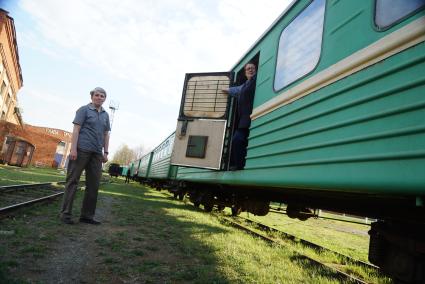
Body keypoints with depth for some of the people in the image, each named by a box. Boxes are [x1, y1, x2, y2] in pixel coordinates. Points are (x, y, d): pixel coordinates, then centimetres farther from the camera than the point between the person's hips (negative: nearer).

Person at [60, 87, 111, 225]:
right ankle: (66, 213, 5)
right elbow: (76, 129, -4)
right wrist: (73, 148, -14)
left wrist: (105, 152, 10)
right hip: (82, 150, -5)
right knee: (72, 181, -2)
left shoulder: (106, 115, 19)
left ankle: (87, 215, 11)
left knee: (93, 185, 4)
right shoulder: (84, 110, 4)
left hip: (97, 153, 6)